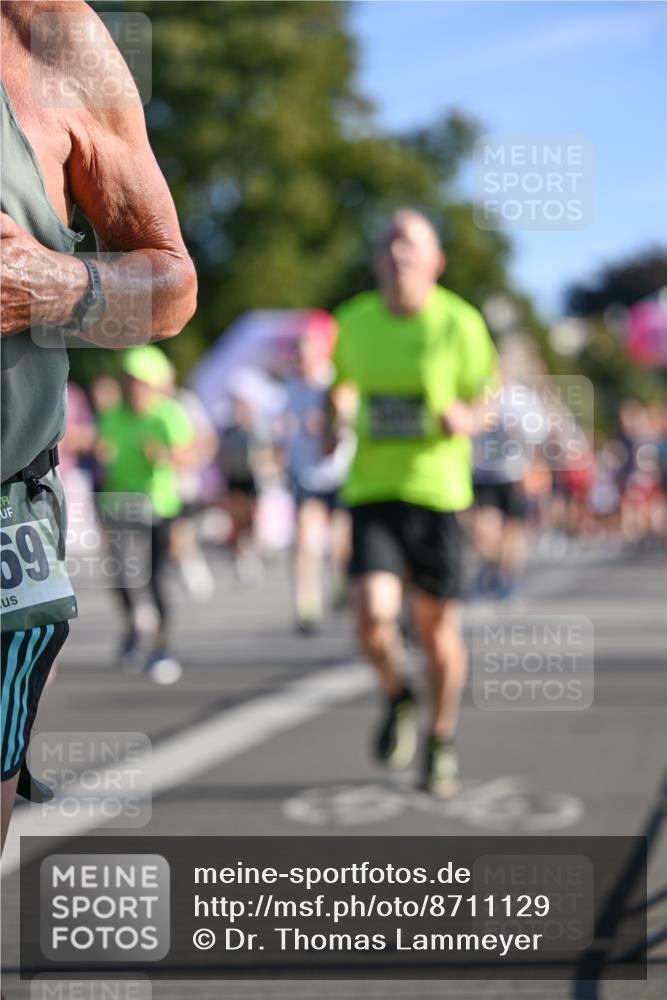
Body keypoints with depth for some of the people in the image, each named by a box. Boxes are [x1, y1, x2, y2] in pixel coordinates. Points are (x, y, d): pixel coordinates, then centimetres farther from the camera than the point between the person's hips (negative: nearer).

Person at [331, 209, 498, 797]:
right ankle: (397, 699, 17)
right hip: (371, 490, 1)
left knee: (438, 628, 6)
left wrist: (466, 418, -18)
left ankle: (442, 743, 30)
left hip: (437, 490, -1)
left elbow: (485, 401, 4)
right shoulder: (354, 321, 4)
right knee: (374, 617, -17)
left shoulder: (459, 323, -4)